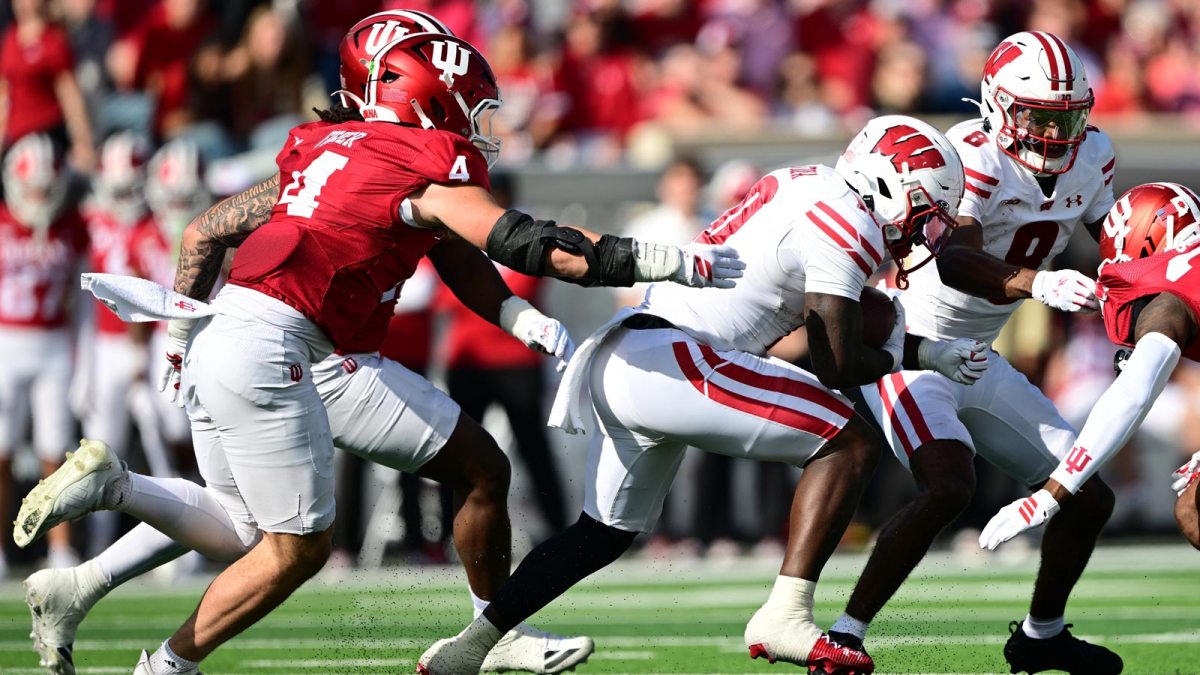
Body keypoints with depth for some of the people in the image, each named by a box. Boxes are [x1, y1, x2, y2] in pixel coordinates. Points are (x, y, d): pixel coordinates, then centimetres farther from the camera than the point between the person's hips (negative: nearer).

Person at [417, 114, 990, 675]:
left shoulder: (803, 186, 19)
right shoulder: (848, 225, -9)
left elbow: (830, 318, 30)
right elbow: (837, 365, -10)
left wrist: (928, 354, 29)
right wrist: (894, 358, 8)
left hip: (618, 364, 10)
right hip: (671, 361, -10)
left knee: (605, 533, 25)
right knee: (851, 444, -9)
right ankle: (785, 617, -16)